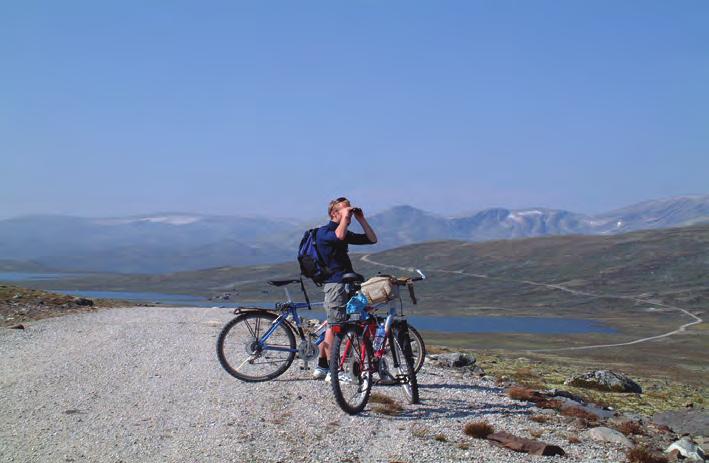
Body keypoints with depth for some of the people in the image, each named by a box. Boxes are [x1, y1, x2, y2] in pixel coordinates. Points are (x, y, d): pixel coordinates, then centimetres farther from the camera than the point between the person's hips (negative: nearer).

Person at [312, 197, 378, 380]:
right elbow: (339, 236, -31)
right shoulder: (323, 232, -7)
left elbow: (372, 239, 15)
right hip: (335, 283, -9)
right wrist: (345, 217, -16)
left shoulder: (346, 233, 18)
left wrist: (361, 219, 7)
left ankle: (321, 367, 18)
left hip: (345, 283, 9)